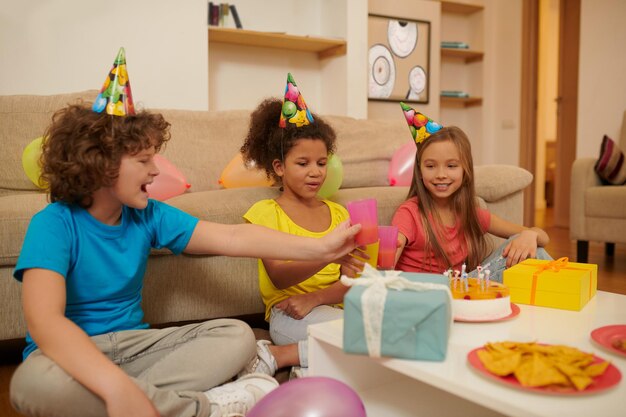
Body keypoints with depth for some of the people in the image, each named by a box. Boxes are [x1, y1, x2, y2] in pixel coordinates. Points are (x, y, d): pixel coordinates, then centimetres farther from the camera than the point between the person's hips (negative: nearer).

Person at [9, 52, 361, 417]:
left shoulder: (148, 216, -2)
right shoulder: (54, 224, -17)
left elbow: (232, 238, -8)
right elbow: (44, 320, -32)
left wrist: (319, 247, -15)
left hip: (131, 345, 4)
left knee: (238, 336, -11)